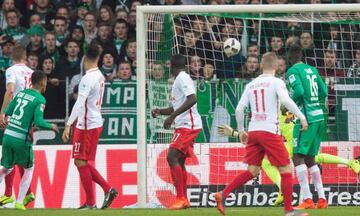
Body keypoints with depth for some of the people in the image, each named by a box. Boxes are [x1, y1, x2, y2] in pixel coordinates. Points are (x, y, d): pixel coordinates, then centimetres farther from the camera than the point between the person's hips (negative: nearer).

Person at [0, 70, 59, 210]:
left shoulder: (21, 93, 12)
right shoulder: (40, 99, -6)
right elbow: (38, 122, -16)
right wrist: (51, 126, 2)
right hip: (22, 139, -5)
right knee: (29, 169, 15)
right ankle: (19, 203, 9)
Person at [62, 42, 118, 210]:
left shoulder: (88, 78, -18)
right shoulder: (100, 76, 10)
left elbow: (80, 103, -27)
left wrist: (68, 124, -31)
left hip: (87, 125, -9)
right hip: (95, 122, 9)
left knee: (81, 162, -3)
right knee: (82, 162, 15)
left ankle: (90, 203, 0)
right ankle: (108, 189, 12)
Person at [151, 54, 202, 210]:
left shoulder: (182, 78, -10)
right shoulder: (180, 79, 20)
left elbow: (192, 99, -24)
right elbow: (176, 107, 28)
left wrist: (172, 116, -25)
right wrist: (160, 111, 11)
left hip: (188, 125, -10)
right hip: (185, 126, 10)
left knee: (172, 157, -17)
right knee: (179, 161, 14)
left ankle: (180, 198, -21)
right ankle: (184, 200, 18)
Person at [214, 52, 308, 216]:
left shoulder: (251, 85, 13)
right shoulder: (276, 82, -2)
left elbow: (239, 109, 10)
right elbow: (285, 100, -20)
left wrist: (241, 130, 20)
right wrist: (301, 117, -15)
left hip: (253, 132, 6)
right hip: (270, 132, -6)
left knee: (252, 171, 11)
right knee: (286, 169, 2)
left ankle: (223, 195, -2)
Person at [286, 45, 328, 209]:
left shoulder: (293, 71, -7)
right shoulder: (312, 70, 15)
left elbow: (299, 91, -20)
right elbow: (324, 92, 14)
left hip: (307, 118, -8)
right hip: (319, 116, 8)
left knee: (298, 157, -7)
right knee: (310, 159, 15)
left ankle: (307, 199, -17)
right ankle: (322, 199, 11)